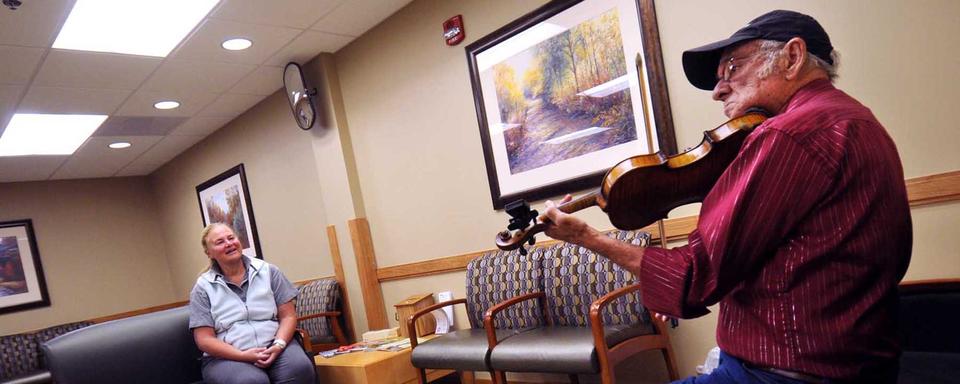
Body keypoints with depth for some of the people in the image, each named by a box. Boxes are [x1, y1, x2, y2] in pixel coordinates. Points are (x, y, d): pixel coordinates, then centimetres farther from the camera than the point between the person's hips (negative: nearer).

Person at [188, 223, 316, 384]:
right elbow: (204, 339, 0)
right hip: (227, 357, -1)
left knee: (300, 368, -30)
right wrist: (243, 355, -14)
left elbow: (288, 316, 6)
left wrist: (278, 345, -13)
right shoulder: (203, 287, 4)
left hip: (273, 346, 2)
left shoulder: (268, 271, 8)